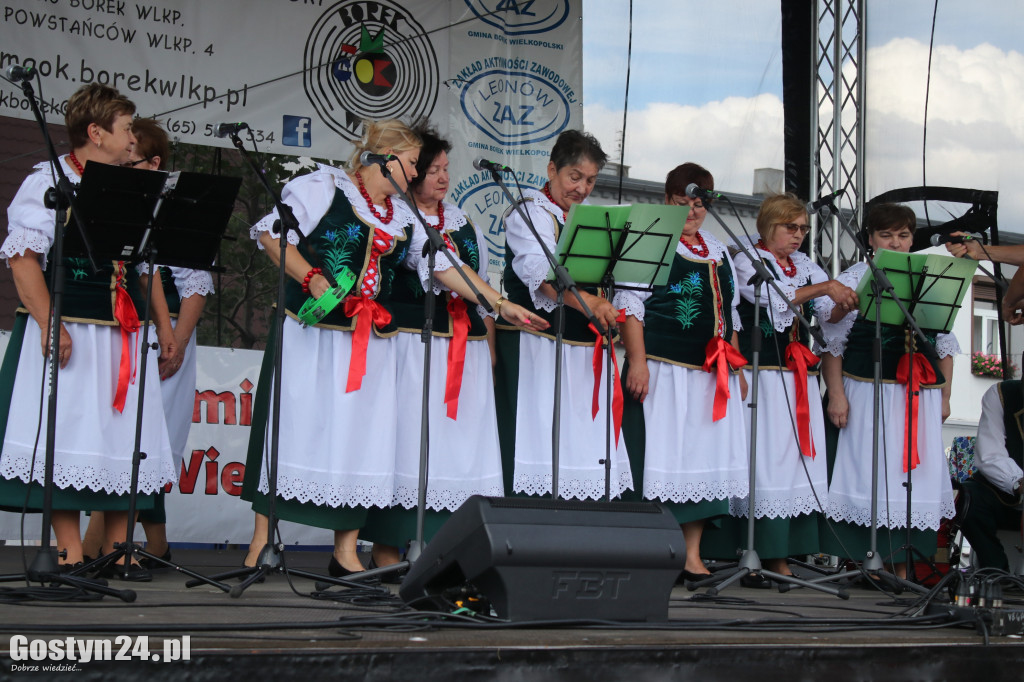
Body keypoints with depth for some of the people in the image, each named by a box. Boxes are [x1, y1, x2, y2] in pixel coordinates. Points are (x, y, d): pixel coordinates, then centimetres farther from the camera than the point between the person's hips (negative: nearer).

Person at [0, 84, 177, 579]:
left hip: (125, 333, 6)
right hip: (69, 330, -6)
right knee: (68, 435, -5)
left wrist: (163, 325, 14)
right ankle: (71, 554, 0)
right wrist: (48, 325, -18)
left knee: (126, 440, 4)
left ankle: (116, 551, 10)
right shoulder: (47, 182, -2)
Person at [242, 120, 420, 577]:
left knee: (360, 437, 3)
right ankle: (262, 543, 3)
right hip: (312, 333, -6)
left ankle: (345, 552, 10)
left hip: (371, 343, 6)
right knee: (293, 427, -4)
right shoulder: (325, 187, -1)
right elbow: (271, 233, -6)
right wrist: (310, 276, -17)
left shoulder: (403, 219, 18)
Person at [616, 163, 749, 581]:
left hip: (712, 372, 6)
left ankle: (692, 555, 9)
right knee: (661, 455, -8)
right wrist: (637, 361, -15)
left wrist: (737, 368, 18)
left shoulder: (718, 251, 20)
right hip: (663, 369, -6)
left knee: (707, 455, 4)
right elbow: (630, 304, -6)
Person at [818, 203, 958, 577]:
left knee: (913, 475, 3)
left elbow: (945, 345, 15)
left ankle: (901, 568, 12)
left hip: (920, 396, 3)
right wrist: (836, 395, -7)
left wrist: (944, 397, 10)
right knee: (867, 473, -4)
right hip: (866, 391, -3)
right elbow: (832, 342, -1)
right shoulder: (852, 280, 2)